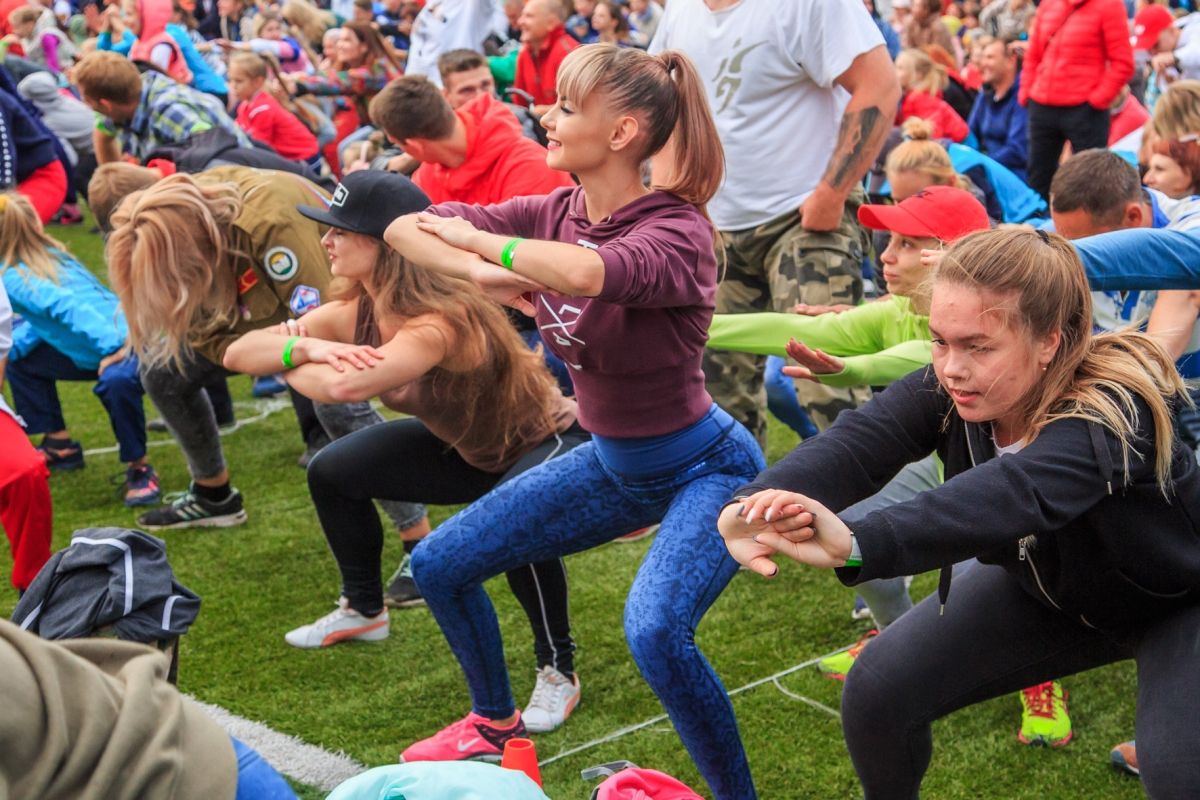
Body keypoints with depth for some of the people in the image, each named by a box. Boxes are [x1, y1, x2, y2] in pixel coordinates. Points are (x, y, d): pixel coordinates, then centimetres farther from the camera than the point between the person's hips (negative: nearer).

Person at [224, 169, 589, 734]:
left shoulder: (441, 322, -38)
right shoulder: (356, 314, -13)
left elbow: (345, 386, -51)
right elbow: (238, 353, -16)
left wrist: (290, 364, -29)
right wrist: (304, 346, -36)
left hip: (551, 442, -8)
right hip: (468, 449, 8)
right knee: (333, 472, 8)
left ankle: (558, 672, -15)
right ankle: (364, 611, 31)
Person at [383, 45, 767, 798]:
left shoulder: (677, 230, -25)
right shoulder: (555, 214, -6)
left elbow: (583, 271, -48)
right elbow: (403, 229, -6)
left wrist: (476, 237, -30)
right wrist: (482, 271, -25)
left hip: (706, 469, -7)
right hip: (612, 464, 7)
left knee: (655, 630, -33)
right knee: (439, 564, 9)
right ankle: (497, 724, 35)